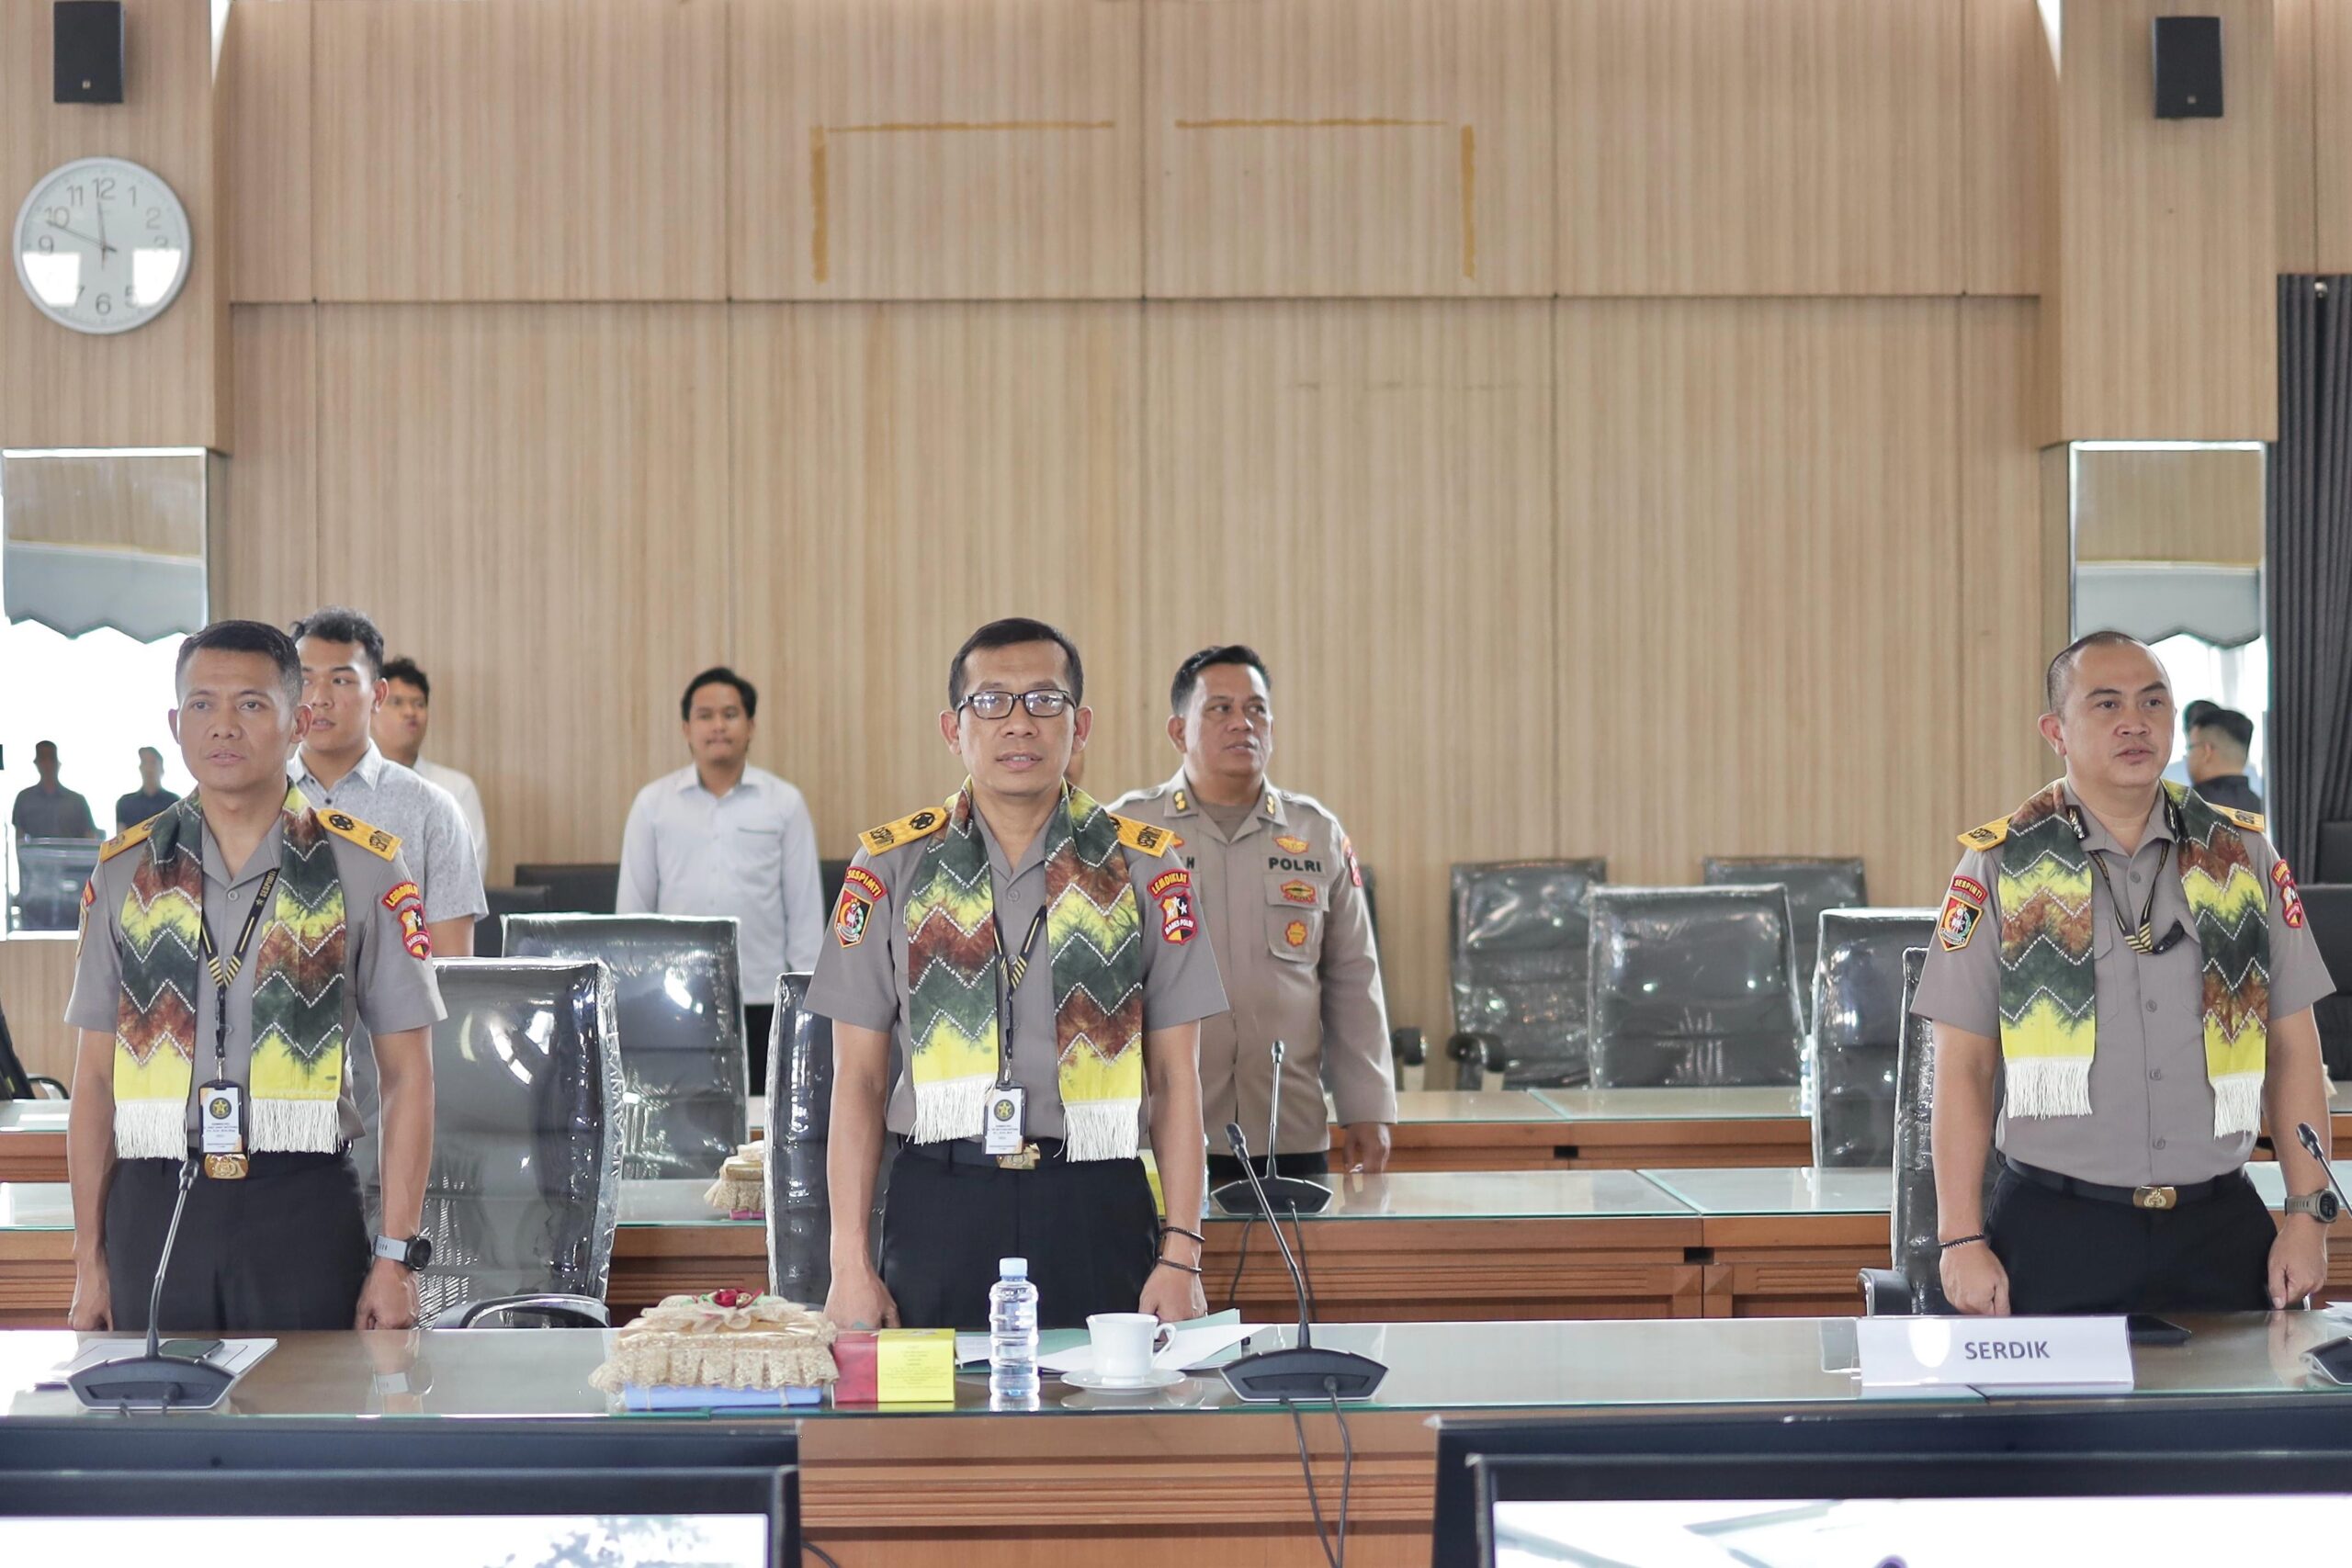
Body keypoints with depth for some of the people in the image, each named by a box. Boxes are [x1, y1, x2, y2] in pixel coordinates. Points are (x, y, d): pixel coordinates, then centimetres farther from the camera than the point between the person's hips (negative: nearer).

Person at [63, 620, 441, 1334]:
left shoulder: (364, 868, 2)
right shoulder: (126, 872, 9)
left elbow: (407, 1073, 1)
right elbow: (95, 1079, 11)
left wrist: (397, 1257, -5)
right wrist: (90, 1261, 6)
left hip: (306, 1215, -2)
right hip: (154, 1210, 2)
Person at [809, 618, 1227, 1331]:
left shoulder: (1143, 866, 6)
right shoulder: (890, 865, 6)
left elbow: (1176, 1077, 5)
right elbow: (858, 1078, 5)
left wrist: (1182, 1254, -3)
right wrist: (850, 1264, -1)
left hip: (1098, 1217, 0)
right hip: (939, 1211, 0)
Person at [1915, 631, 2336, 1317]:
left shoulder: (2243, 857, 8)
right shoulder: (2001, 866, 0)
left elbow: (2292, 1049, 9)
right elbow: (1963, 1067, -1)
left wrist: (2308, 1212, 2)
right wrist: (1962, 1240, -7)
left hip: (2220, 1233, 2)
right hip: (2054, 1234, -2)